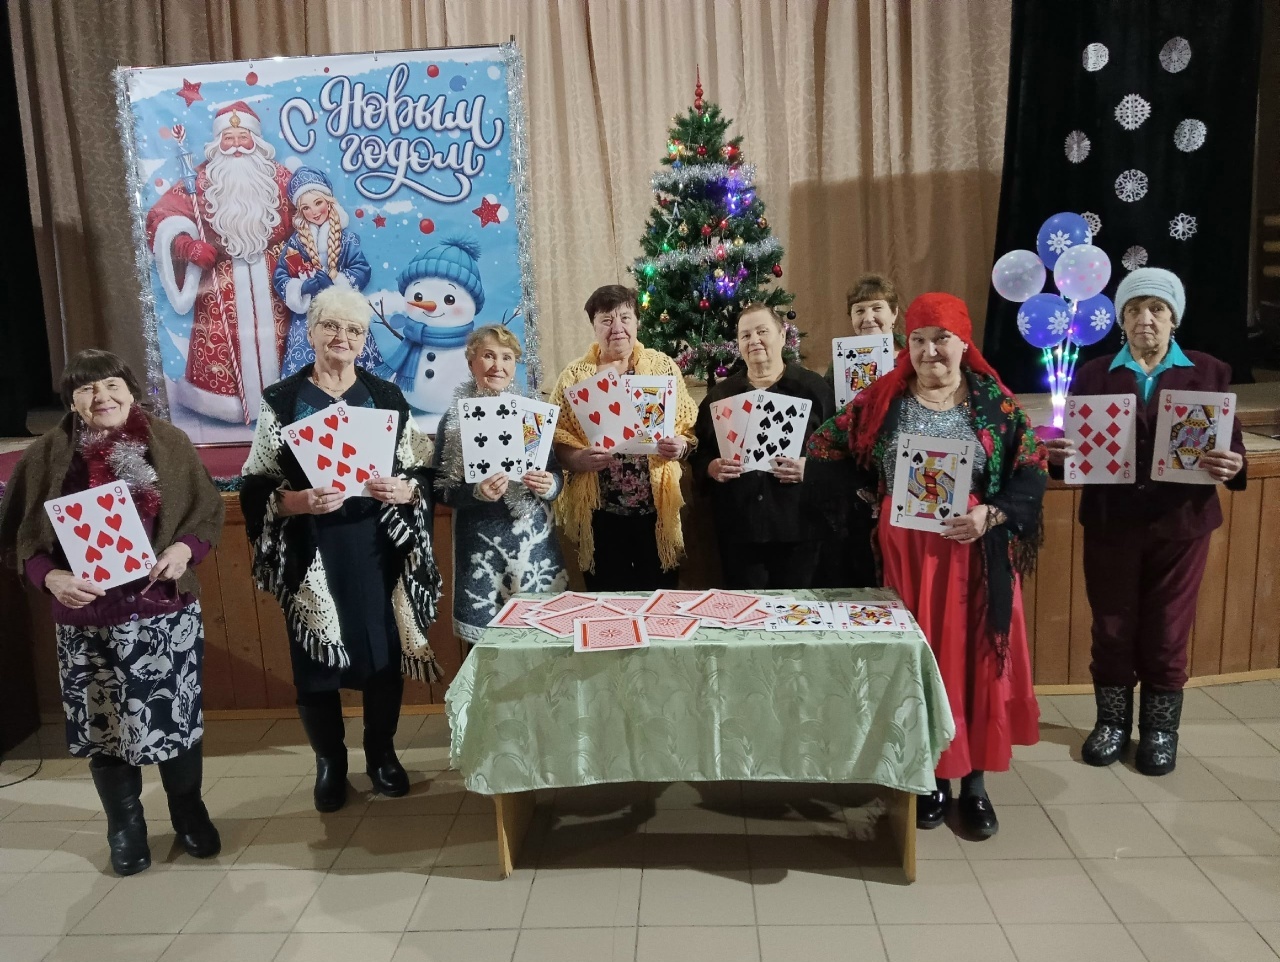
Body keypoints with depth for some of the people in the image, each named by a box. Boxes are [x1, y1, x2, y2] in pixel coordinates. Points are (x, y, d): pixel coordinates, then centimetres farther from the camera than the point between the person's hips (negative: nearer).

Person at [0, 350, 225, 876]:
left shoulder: (168, 442, -2)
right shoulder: (48, 456, -2)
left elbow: (209, 510, 3)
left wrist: (186, 548, -15)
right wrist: (51, 577, -14)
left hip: (166, 611, 0)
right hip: (86, 619, 0)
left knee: (175, 716, 8)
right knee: (104, 725, 10)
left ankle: (190, 814, 32)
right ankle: (125, 828, 32)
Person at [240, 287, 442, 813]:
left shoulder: (387, 397, 6)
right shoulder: (281, 400, 1)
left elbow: (424, 472, 6)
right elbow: (256, 488, -2)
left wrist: (404, 489, -14)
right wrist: (298, 500, -20)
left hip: (379, 546, 1)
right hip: (311, 553, -1)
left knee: (387, 651, 8)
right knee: (315, 658, 5)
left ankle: (382, 753, 29)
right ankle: (330, 762, 27)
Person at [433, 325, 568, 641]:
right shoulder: (455, 419, -1)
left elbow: (557, 474, 10)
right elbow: (441, 489, -2)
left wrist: (550, 485, -11)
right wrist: (477, 493, -20)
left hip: (535, 537, 2)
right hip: (481, 542, -2)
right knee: (488, 637, 1)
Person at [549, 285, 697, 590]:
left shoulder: (663, 366, 4)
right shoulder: (574, 376, 3)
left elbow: (691, 426, 7)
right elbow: (555, 440, 0)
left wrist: (680, 446, -14)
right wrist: (579, 459, -19)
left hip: (656, 507, 1)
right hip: (600, 512, 0)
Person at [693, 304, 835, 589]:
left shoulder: (813, 388, 4)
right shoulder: (720, 394, 13)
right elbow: (699, 454, 12)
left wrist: (810, 466, -17)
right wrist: (711, 468, -8)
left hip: (797, 528, -2)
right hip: (738, 530, 2)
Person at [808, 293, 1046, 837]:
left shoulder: (994, 402, 0)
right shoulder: (883, 398, 4)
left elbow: (1032, 472, -4)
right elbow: (832, 446, 5)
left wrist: (992, 514, -17)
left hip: (974, 555, 0)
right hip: (905, 554, 1)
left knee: (973, 658, 5)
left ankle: (974, 781, 21)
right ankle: (932, 774, 22)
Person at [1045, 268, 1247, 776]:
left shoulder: (1210, 372, 2)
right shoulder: (1093, 374, 2)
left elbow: (1230, 448, 0)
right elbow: (1076, 447, 1)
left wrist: (1233, 466, -22)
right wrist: (1058, 451, -21)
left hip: (1181, 523, 0)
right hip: (1111, 522, 0)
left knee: (1167, 633, 9)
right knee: (1112, 629, 10)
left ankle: (1160, 729, 29)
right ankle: (1112, 721, 29)